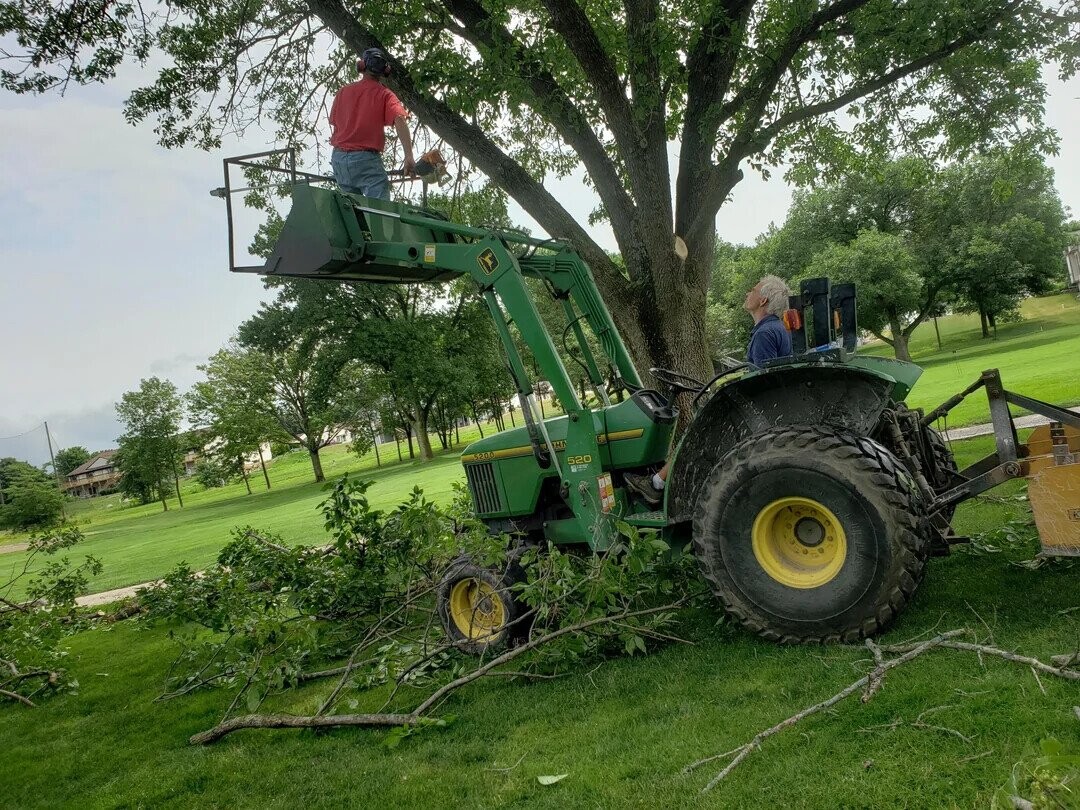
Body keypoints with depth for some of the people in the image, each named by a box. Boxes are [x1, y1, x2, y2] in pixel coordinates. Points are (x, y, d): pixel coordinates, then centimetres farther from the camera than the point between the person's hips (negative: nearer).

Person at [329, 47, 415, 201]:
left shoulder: (343, 91, 14)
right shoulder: (384, 94, 1)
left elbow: (334, 124, 15)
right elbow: (400, 120, -15)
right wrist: (409, 157, -22)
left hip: (338, 159, 5)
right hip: (366, 158, -5)